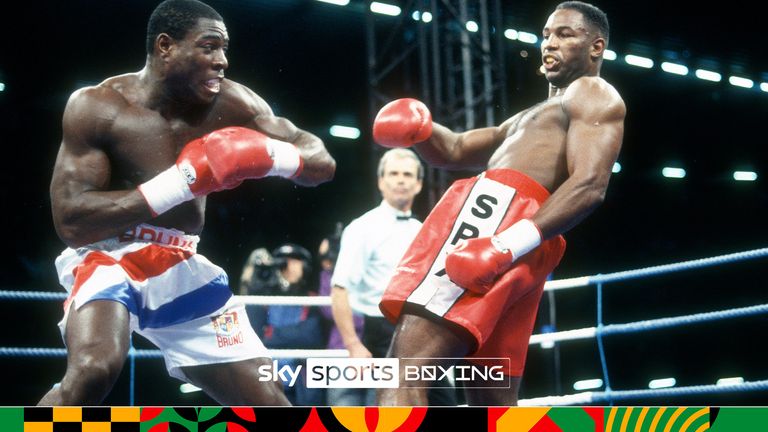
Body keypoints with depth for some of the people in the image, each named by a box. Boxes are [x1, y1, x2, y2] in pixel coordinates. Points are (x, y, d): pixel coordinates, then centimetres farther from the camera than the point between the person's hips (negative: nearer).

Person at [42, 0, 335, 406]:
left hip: (183, 270, 5)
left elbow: (323, 164, -1)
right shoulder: (96, 107, -14)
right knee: (92, 370, -35)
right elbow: (70, 221, -21)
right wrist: (180, 182, -27)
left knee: (271, 409, 3)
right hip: (108, 259, -5)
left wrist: (270, 155, -25)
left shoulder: (230, 103, -5)